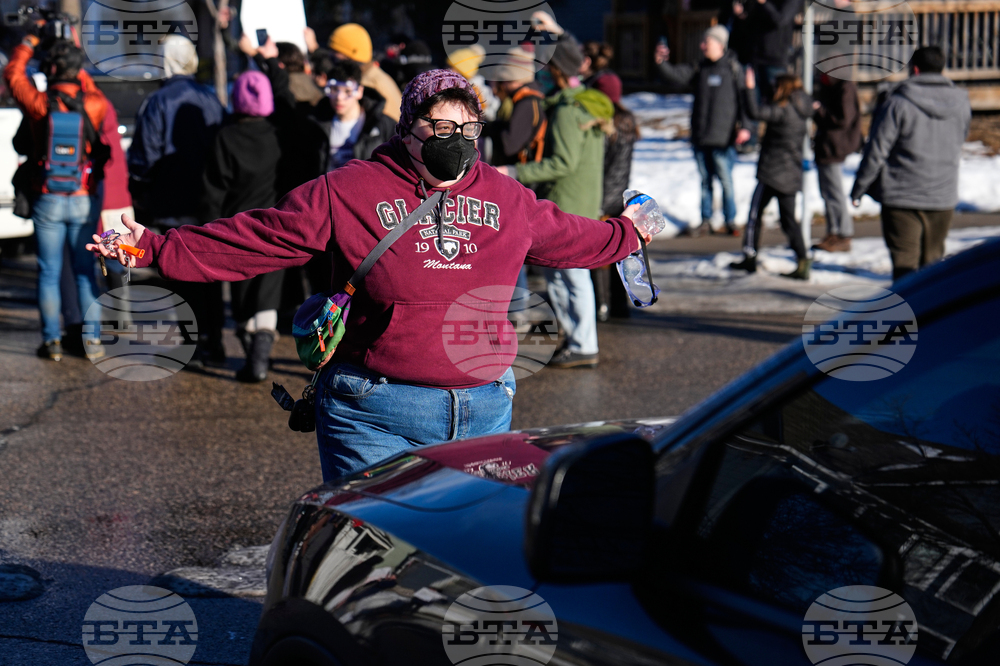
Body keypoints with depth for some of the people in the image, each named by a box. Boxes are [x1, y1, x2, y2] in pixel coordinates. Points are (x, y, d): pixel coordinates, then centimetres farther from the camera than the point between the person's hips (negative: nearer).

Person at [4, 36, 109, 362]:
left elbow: (13, 73, 9)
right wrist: (76, 55, 27)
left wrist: (29, 42, 23)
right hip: (85, 200, 1)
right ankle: (92, 339, 7)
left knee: (49, 272, 6)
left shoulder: (38, 103, -10)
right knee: (85, 270, 8)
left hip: (48, 200, -1)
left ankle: (52, 341, 7)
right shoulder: (94, 103, -6)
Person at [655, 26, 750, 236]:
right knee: (705, 180, 11)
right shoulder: (700, 70, 12)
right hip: (700, 136, 5)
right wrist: (662, 63, -9)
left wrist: (744, 126, -14)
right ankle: (706, 221, 20)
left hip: (722, 138, -5)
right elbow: (677, 75, 9)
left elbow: (744, 97, -6)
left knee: (725, 180, -3)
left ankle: (731, 221, 8)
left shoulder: (732, 68, -3)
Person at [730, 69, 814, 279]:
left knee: (755, 213, 5)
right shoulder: (801, 114, 11)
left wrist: (749, 89, -17)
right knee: (789, 219, 8)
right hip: (792, 175, 8)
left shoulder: (783, 110, -14)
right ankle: (802, 261, -2)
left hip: (772, 172, -8)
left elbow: (754, 112, -25)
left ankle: (750, 257, 9)